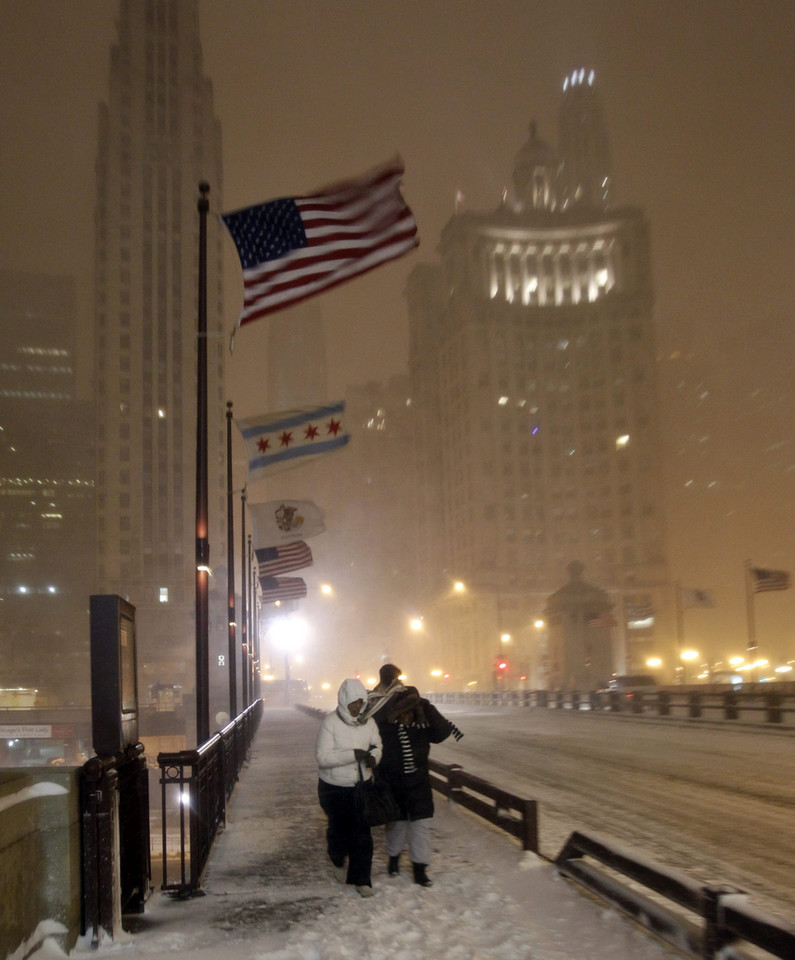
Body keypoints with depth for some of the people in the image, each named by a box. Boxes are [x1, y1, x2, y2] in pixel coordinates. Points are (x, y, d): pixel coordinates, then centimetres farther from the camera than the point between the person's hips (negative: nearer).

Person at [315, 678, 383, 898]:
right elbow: (322, 757, -22)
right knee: (340, 829, 9)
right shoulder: (330, 722, -17)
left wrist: (373, 756, -17)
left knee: (362, 832, 2)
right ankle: (338, 859, 43)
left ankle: (361, 879, 16)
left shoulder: (368, 722, -4)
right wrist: (353, 754, -29)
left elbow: (377, 746, 8)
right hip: (334, 788, -3)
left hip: (362, 786, 3)